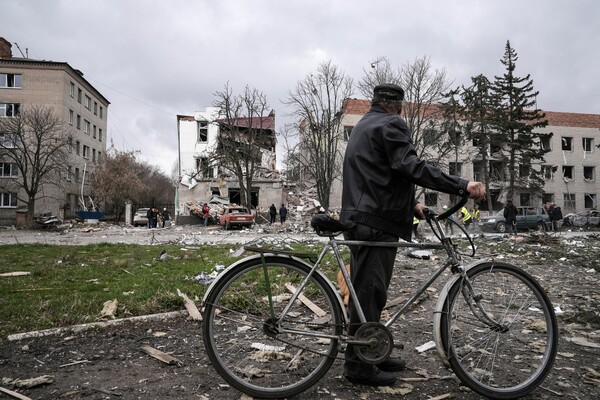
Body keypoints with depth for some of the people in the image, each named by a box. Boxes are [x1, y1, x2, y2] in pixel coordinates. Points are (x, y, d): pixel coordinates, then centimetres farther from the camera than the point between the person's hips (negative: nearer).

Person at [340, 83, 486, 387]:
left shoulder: (364, 126, 24)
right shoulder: (390, 124, -6)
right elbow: (412, 167, -21)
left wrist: (410, 205, 27)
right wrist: (463, 186, -24)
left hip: (361, 219, 10)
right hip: (376, 222, -10)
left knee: (368, 291, 15)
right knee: (369, 293, -4)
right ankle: (359, 365, 5)